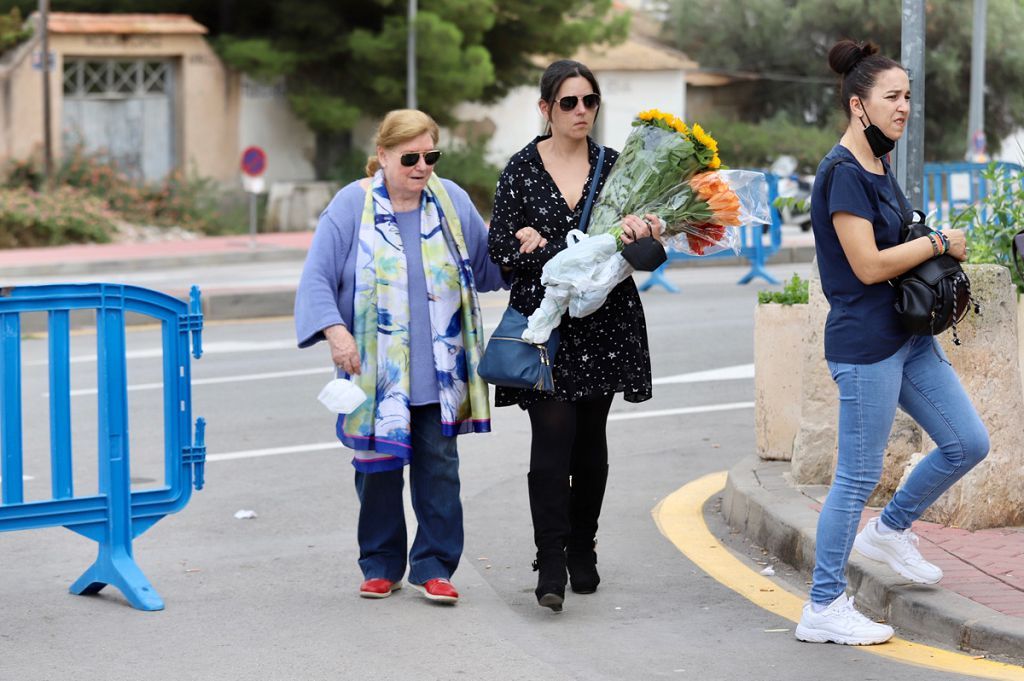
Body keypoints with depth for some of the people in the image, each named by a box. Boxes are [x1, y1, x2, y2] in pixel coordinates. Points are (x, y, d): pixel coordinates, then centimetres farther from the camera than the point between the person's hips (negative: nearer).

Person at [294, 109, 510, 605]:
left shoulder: (452, 201, 6)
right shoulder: (352, 206, -4)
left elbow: (487, 266, 16)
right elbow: (317, 276, -7)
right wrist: (335, 331, -20)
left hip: (439, 371, 2)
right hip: (376, 371, -2)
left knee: (439, 467, 3)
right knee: (379, 464, 6)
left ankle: (434, 566, 11)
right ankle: (381, 566, 19)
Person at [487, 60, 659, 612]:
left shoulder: (613, 166, 8)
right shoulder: (522, 168, 2)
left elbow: (641, 249, 8)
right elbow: (497, 246, 1)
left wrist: (639, 232, -14)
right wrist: (524, 242, -18)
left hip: (603, 323, 3)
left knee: (591, 442, 9)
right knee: (551, 438, -12)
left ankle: (582, 551, 23)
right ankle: (550, 567, -12)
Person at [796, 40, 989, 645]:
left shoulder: (879, 166, 12)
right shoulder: (843, 172, -16)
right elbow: (868, 265, -22)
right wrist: (940, 243, -11)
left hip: (908, 334, 9)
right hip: (864, 341, -9)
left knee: (968, 443, 10)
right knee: (859, 476, -2)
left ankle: (890, 530, 29)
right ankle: (824, 609, 8)